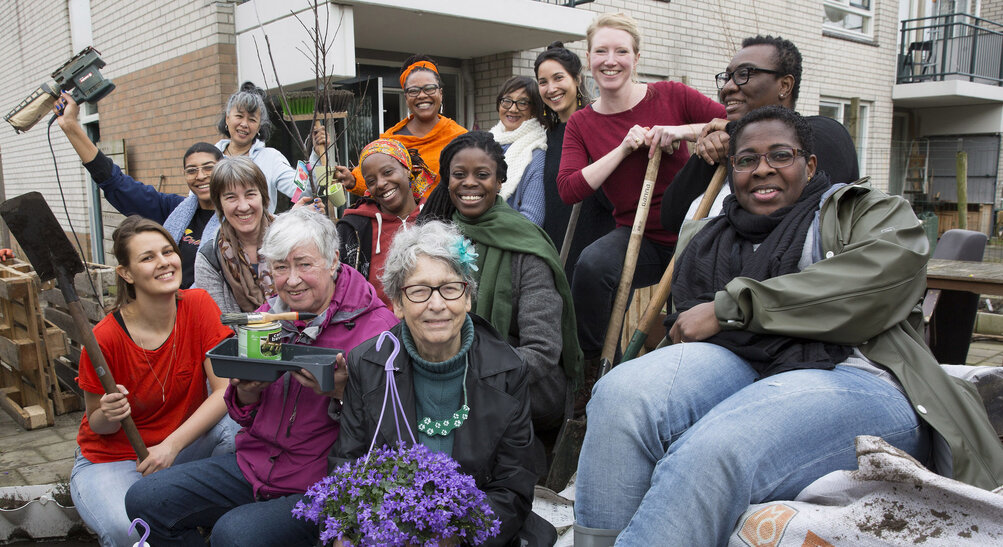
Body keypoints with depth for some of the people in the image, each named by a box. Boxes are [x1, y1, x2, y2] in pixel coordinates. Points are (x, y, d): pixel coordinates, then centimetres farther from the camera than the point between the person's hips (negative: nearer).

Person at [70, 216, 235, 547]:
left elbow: (226, 389, -17)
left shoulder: (198, 305, -13)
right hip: (112, 458, -3)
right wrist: (110, 416, -28)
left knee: (237, 426, -28)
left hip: (185, 442, 3)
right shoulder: (105, 339, -19)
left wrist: (173, 444, -25)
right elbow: (98, 426, -5)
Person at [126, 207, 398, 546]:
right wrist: (246, 391, -9)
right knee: (145, 500, -1)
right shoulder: (266, 316, 6)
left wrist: (341, 393, -31)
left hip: (322, 486, -6)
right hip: (255, 465, 7)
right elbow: (247, 416, 15)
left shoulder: (376, 327, -15)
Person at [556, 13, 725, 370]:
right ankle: (590, 363, -10)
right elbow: (568, 190, -12)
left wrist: (684, 130, -22)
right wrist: (622, 149, -17)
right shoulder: (581, 123, 1)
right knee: (592, 264, -30)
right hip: (638, 236, 0)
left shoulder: (671, 96, -6)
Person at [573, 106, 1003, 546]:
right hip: (738, 367, 4)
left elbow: (888, 272, -6)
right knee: (622, 392, -29)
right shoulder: (709, 238, 30)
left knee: (708, 453, -35)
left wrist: (729, 306, -8)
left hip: (849, 381, -3)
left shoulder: (864, 210, 18)